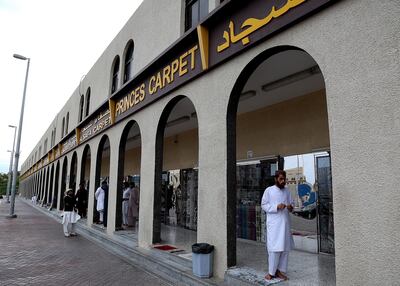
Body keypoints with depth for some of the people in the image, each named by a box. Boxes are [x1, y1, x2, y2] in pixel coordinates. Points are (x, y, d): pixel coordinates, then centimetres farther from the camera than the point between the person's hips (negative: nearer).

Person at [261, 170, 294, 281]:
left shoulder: (287, 191, 11)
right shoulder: (269, 190, -3)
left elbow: (291, 203, 17)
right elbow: (264, 205, -4)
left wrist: (290, 207, -7)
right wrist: (277, 207, -17)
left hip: (285, 222, 5)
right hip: (274, 223, -5)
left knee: (285, 248, 7)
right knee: (275, 248, -5)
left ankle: (280, 270, 19)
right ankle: (271, 272, 8)